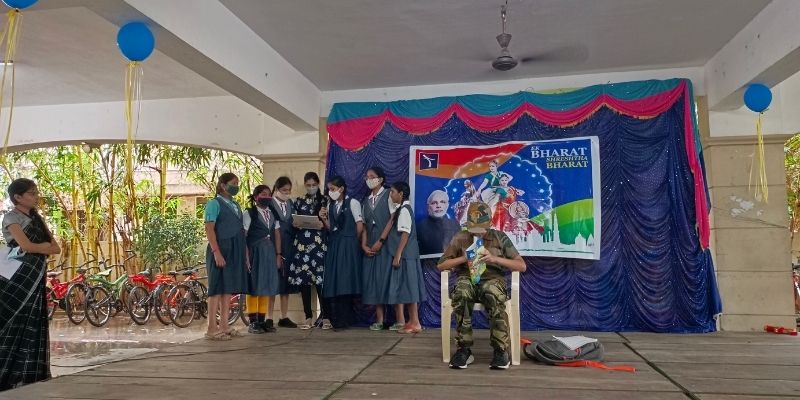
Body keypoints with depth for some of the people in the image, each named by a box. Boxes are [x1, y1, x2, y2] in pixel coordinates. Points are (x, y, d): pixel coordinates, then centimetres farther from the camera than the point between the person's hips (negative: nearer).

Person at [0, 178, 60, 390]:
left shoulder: (37, 218, 17)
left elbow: (56, 248, 9)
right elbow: (26, 246, -17)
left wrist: (39, 247, -8)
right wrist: (47, 247, -1)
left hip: (35, 276, 7)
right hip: (18, 276, -7)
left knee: (32, 324, 6)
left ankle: (27, 373, 11)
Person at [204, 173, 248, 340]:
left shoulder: (236, 205, 17)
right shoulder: (214, 203, -5)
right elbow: (209, 229, -13)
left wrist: (245, 253, 11)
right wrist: (216, 252, -21)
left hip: (235, 252, 7)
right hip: (220, 251, -7)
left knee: (229, 288, 8)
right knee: (217, 288, -5)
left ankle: (224, 326, 15)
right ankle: (212, 328, 0)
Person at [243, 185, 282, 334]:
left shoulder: (273, 214, 13)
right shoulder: (249, 214, -3)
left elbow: (277, 235, 12)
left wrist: (278, 255, 6)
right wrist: (246, 256, -14)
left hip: (270, 253, 5)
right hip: (254, 252, -5)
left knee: (266, 286, 7)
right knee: (253, 287, -1)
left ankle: (263, 320, 14)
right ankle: (253, 322, 5)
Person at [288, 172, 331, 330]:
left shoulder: (325, 201, 8)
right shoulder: (299, 202, 14)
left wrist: (324, 224, -14)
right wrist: (296, 224, -6)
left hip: (319, 244, -2)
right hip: (301, 244, 3)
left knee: (321, 279, -8)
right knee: (303, 279, -1)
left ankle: (325, 316, 0)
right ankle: (308, 317, 7)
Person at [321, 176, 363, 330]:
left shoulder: (352, 203, -4)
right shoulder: (330, 205, 13)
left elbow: (360, 226, -4)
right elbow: (330, 228, 12)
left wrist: (352, 242, 4)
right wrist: (324, 219, -5)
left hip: (348, 246, -6)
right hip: (334, 246, 6)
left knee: (346, 280, -6)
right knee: (334, 281, 4)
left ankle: (345, 319, 1)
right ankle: (336, 320, 10)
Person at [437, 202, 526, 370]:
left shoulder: (500, 238, 10)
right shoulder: (460, 238, 12)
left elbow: (522, 266, 3)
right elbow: (441, 265, 11)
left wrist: (495, 259, -11)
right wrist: (464, 258, -4)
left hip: (492, 279, -1)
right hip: (467, 279, 1)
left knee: (493, 294, -39)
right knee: (461, 293, -37)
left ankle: (501, 350, -29)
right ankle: (464, 349, -28)